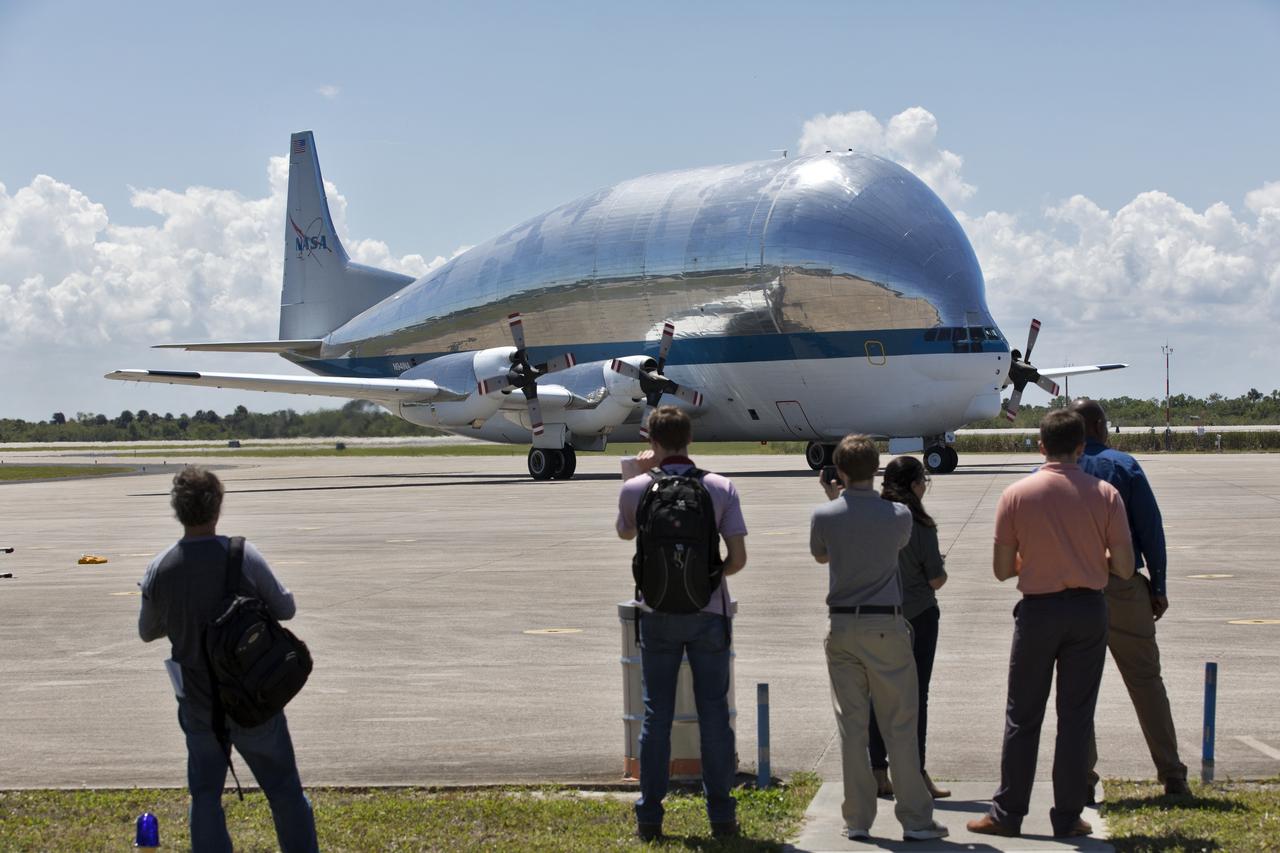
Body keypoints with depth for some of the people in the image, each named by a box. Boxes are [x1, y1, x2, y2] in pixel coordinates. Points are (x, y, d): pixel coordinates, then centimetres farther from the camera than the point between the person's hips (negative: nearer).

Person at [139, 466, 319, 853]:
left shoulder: (159, 571, -10)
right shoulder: (244, 557, -16)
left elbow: (148, 631, 6)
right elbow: (285, 608, -3)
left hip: (198, 706, 1)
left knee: (205, 798, 14)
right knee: (285, 791, 13)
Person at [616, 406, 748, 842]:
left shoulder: (637, 489, -4)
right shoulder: (721, 489, -4)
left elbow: (625, 532, 18)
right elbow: (738, 558, -5)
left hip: (658, 613, 0)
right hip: (709, 612, 0)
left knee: (656, 714, 7)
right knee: (713, 712, 7)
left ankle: (649, 817, 8)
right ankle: (721, 815, 8)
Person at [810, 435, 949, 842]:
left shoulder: (824, 516, -6)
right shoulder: (899, 515, -7)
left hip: (842, 628, 1)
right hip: (886, 626, -1)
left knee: (851, 727, 7)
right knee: (900, 727, 4)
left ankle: (857, 820, 9)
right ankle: (915, 820, 7)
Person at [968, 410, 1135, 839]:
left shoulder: (1016, 494, -5)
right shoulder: (1104, 494, -4)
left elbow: (1001, 569, -3)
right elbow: (1124, 567, -4)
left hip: (1038, 610, -1)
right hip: (1089, 610, 1)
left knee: (1022, 715, 8)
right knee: (1076, 717, 7)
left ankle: (1007, 813, 12)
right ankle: (1068, 817, 10)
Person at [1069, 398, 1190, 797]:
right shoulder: (1124, 466, -2)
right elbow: (1150, 528, -4)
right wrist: (1158, 587, 1)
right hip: (1123, 588, -1)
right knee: (1145, 679, 6)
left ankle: (1082, 778, 8)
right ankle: (1172, 776, 8)